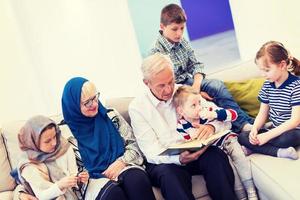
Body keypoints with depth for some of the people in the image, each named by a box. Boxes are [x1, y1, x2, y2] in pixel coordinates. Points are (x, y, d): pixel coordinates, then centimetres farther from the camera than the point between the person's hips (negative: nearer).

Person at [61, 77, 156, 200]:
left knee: (138, 178, -32)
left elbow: (133, 144, 8)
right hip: (94, 179, -3)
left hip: (121, 167, 3)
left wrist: (121, 162, -11)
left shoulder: (110, 116, 8)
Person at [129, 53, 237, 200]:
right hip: (164, 161, -3)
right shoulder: (137, 107, -5)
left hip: (194, 151, 3)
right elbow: (152, 152, -10)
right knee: (170, 174, -35)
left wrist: (211, 126, -23)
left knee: (216, 156, -27)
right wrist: (179, 159, -30)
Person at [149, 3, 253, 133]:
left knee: (217, 85, -19)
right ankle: (240, 125, -24)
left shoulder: (182, 42, 3)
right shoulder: (156, 52, -18)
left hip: (190, 81, 6)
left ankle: (246, 124, -22)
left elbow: (196, 65, 5)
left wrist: (196, 86, -17)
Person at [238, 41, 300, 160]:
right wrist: (254, 130, -15)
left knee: (285, 139, -41)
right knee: (242, 137, -15)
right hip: (276, 131, 7)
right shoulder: (267, 85, 3)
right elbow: (263, 114, 7)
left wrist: (267, 135, -26)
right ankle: (279, 152, -27)